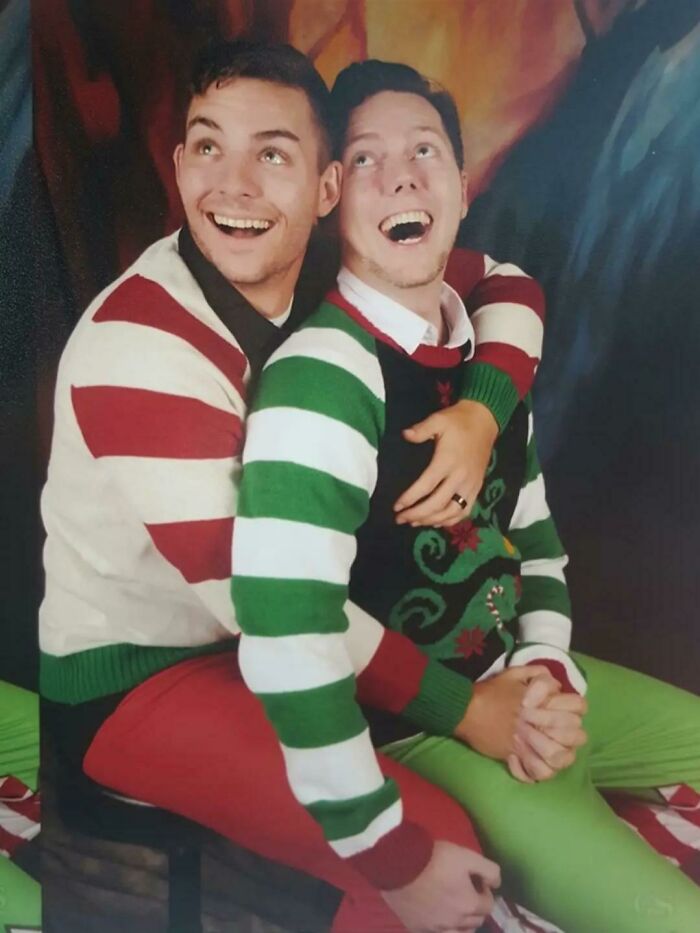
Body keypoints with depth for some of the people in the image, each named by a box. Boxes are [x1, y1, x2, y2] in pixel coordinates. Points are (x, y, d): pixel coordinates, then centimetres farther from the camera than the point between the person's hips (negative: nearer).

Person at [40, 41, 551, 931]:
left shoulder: (334, 275, -7)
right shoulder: (136, 344, -27)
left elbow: (506, 283, 3)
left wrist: (479, 412, -18)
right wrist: (464, 708, -20)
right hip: (129, 675, -6)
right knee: (438, 845, -19)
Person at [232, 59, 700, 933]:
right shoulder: (323, 379, -23)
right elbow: (285, 644, -31)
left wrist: (548, 675, -5)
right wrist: (393, 860, -22)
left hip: (515, 687, 8)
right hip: (405, 734, -8)